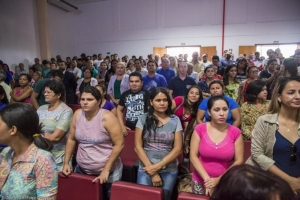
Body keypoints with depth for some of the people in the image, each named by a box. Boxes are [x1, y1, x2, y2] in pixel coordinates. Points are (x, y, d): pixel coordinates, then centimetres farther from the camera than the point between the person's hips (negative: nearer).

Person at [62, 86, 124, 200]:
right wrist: (66, 163, 5)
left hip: (108, 172, -4)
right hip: (82, 170, 5)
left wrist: (106, 169, -17)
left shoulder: (107, 117, -19)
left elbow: (119, 144, -19)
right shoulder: (77, 114, -3)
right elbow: (71, 139, 8)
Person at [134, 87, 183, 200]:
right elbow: (138, 147, -4)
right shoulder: (143, 119, -2)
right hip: (146, 169, 0)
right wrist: (152, 172, -8)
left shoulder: (175, 120, 0)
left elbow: (177, 148, -3)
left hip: (169, 171, 1)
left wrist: (158, 166, -12)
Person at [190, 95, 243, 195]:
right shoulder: (200, 129, -9)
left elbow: (239, 161, -5)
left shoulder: (235, 132, -8)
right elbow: (193, 156, -9)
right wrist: (207, 179, -16)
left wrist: (219, 179, -12)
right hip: (200, 182, 0)